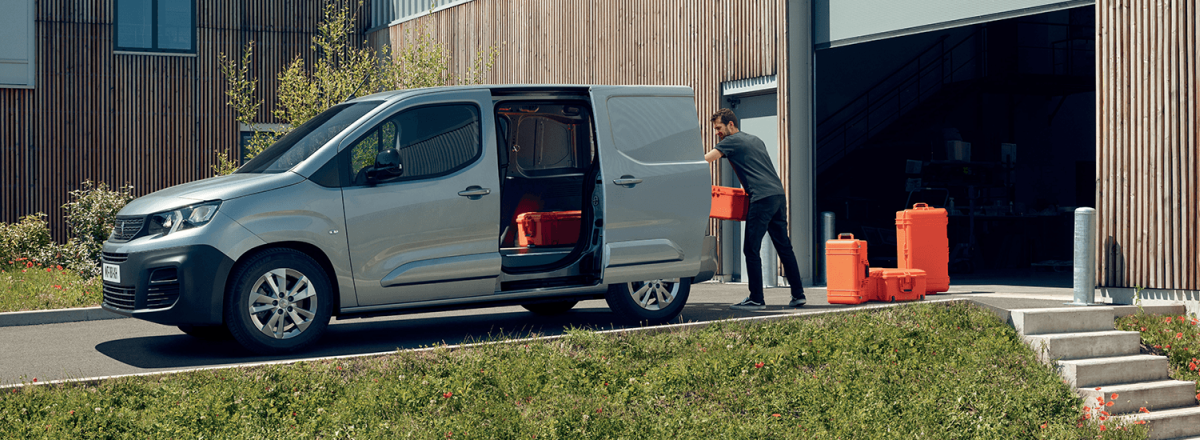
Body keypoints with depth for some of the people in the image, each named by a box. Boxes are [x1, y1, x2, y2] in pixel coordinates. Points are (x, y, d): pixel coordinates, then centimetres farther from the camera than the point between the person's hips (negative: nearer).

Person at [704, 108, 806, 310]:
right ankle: (798, 295, 13)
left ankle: (756, 299, -3)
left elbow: (703, 161, -1)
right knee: (784, 247, 11)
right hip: (779, 194, 9)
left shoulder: (731, 141, 1)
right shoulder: (755, 140, 25)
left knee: (751, 250, -4)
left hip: (762, 198, -9)